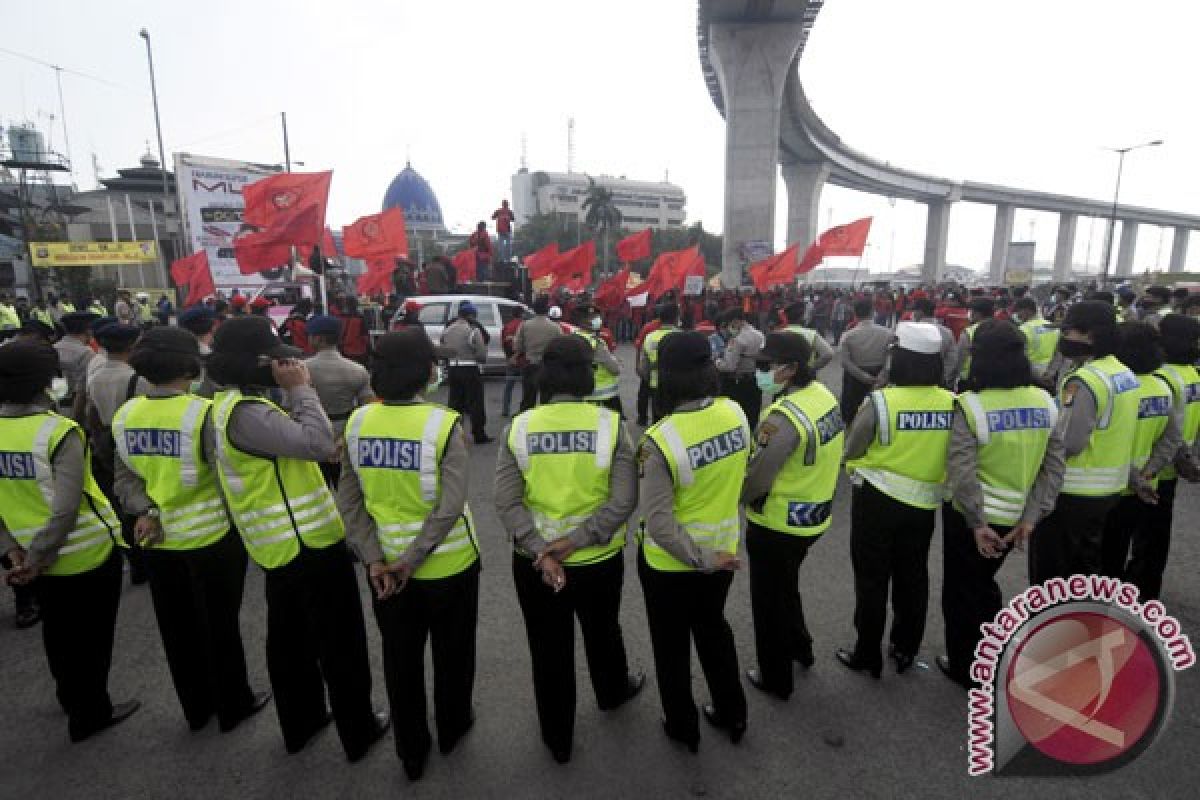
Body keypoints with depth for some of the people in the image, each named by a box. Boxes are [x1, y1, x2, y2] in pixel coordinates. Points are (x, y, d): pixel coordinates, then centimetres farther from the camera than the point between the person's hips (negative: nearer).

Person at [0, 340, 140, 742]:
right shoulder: (59, 432, -24)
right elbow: (65, 510, -27)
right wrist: (36, 560, -15)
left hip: (33, 555, 6)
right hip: (88, 554, -6)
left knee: (57, 632, 26)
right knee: (91, 636, 14)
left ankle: (69, 696, 47)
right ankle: (89, 714, 29)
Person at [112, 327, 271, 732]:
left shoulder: (125, 415, -1)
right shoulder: (202, 412, -21)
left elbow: (124, 477, 1)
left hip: (157, 538, 5)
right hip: (211, 535, -5)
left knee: (178, 627, 19)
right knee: (221, 625, 12)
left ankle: (197, 707, 36)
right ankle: (234, 705, 29)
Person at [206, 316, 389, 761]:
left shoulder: (234, 405, 9)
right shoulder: (245, 412, -24)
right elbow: (317, 443, -33)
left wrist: (322, 442, 3)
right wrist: (300, 389, -22)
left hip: (282, 545, 10)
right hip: (309, 543, -10)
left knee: (290, 638, 22)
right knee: (339, 642, 7)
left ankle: (300, 723, 40)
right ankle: (358, 731, 24)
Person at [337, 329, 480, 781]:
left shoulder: (358, 422, -7)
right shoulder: (443, 424, -21)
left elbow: (349, 502, -6)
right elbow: (449, 509, -25)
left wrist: (374, 559, -6)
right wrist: (411, 562, -16)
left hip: (386, 564, 3)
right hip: (448, 564, -3)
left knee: (400, 659, 23)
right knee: (451, 652, 23)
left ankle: (411, 753, 41)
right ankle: (452, 730, 47)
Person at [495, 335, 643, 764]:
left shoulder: (520, 426, -11)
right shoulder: (610, 423, -14)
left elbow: (506, 501, -16)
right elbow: (624, 500, -19)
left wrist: (541, 552, -17)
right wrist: (574, 542, -18)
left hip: (534, 561, 0)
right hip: (599, 559, 0)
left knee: (549, 650, 21)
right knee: (603, 632, 29)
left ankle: (558, 739, 42)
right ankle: (612, 691, 58)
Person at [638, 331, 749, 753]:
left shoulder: (660, 439, -29)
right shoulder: (735, 413, -13)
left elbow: (659, 524, -27)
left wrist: (700, 559, -14)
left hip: (671, 562, -5)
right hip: (723, 549, 5)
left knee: (671, 645, 21)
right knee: (713, 627, 30)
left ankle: (683, 727, 43)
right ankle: (732, 714, 48)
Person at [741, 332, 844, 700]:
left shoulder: (785, 417, -31)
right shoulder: (824, 395, -4)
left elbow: (756, 480, -25)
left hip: (777, 524, -8)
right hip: (814, 515, 8)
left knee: (769, 601, 14)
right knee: (786, 587, 31)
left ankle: (776, 678, 34)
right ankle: (799, 646, 52)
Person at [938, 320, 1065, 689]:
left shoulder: (971, 405, -21)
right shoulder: (1045, 402, -3)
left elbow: (962, 472, -25)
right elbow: (1055, 467, -1)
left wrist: (977, 523, -17)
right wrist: (1031, 517, 1)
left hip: (971, 517, -5)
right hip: (1015, 517, 5)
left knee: (961, 591, 15)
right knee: (983, 582, 28)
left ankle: (965, 668, 31)